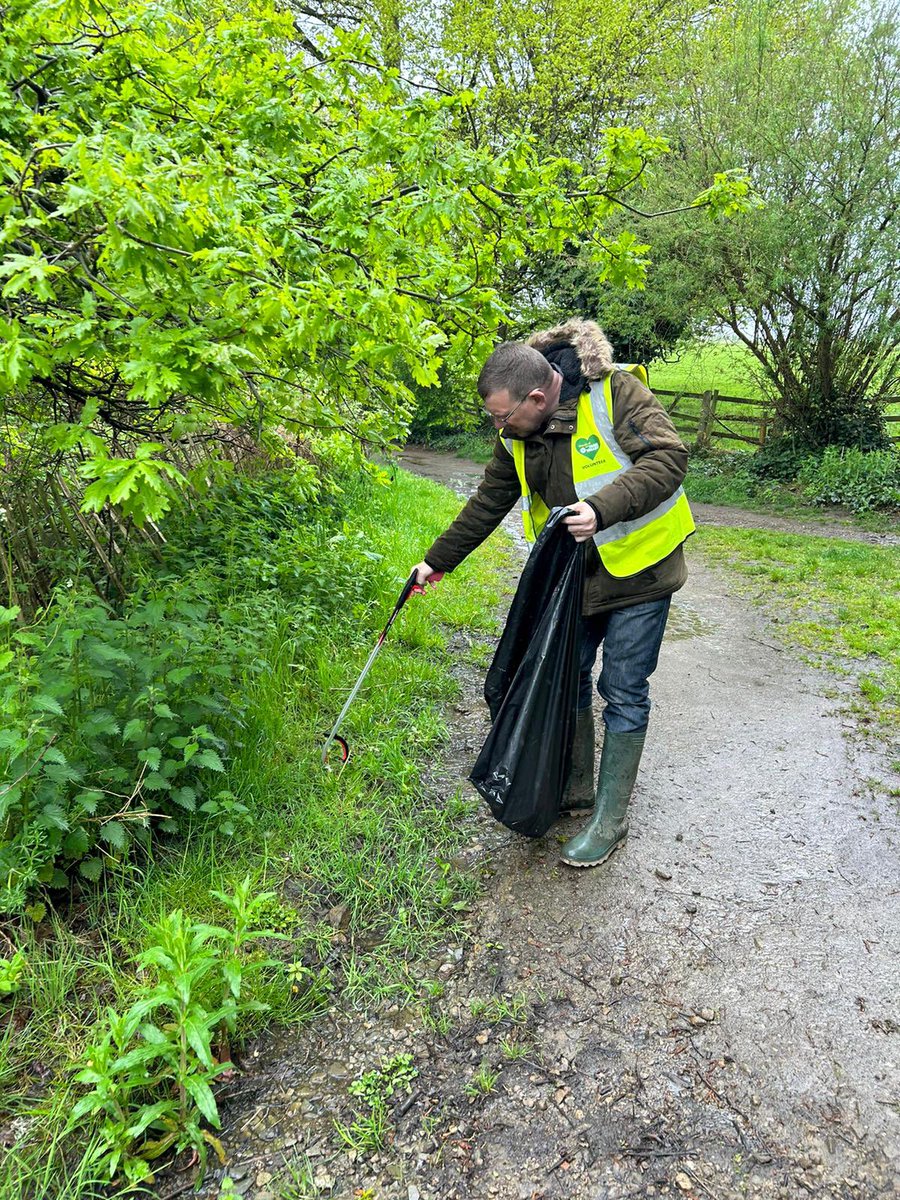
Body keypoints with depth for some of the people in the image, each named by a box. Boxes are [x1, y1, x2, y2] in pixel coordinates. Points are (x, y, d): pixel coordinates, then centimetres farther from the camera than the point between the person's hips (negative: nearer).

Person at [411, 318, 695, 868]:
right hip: (574, 574, 7)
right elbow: (487, 505, 11)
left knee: (623, 693, 0)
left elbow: (669, 456, -26)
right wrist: (437, 561, 15)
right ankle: (575, 789, 33)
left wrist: (602, 509, -39)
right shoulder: (517, 437, 0)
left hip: (637, 570, -6)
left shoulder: (615, 393, -19)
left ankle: (610, 819, 14)